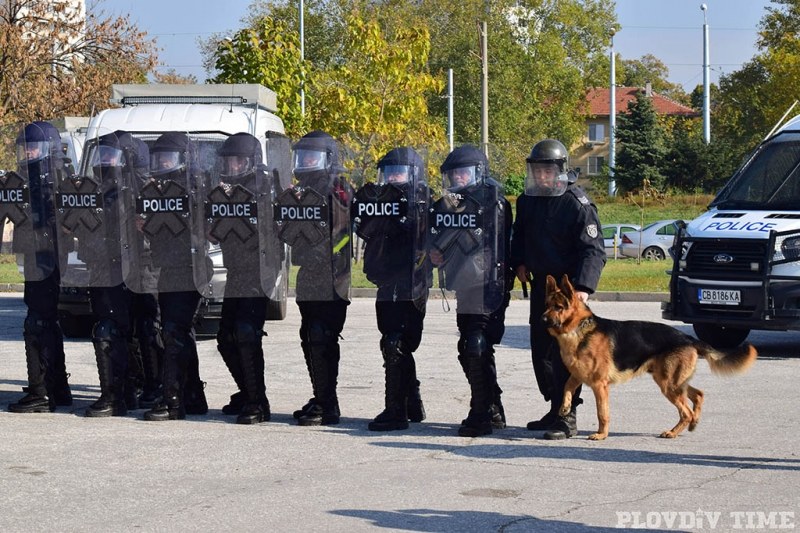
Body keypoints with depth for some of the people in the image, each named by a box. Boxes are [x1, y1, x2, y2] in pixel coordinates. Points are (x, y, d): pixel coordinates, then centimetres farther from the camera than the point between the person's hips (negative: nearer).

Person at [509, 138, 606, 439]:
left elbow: (593, 250, -17)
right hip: (540, 282, 8)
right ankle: (555, 409, 24)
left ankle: (567, 418, -7)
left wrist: (583, 287, -28)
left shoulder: (577, 204, -13)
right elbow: (519, 234, 28)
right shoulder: (527, 200, 9)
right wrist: (519, 263, 12)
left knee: (565, 350, -10)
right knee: (540, 349, 12)